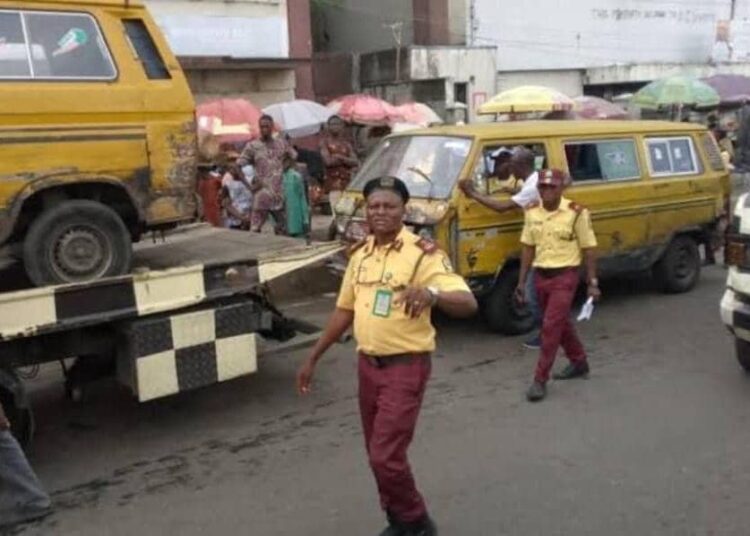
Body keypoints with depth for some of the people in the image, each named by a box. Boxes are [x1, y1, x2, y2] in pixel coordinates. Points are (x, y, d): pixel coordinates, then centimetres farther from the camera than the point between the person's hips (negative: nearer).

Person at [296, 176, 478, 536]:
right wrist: (313, 359, 15)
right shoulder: (360, 254, 6)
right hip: (368, 365, 7)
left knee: (386, 455, -7)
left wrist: (432, 294, -46)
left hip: (406, 367, -7)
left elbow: (468, 303, -25)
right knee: (378, 453, 15)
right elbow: (344, 311, 15)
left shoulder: (422, 253, -15)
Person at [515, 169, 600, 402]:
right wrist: (522, 281, 8)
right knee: (561, 323, 19)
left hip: (564, 277, -5)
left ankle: (540, 380, -2)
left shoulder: (576, 213, -11)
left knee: (551, 326, -9)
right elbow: (528, 248, 9)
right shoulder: (532, 213, 3)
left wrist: (593, 283, -7)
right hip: (541, 276, 6)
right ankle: (579, 362, 39)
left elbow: (588, 249, -6)